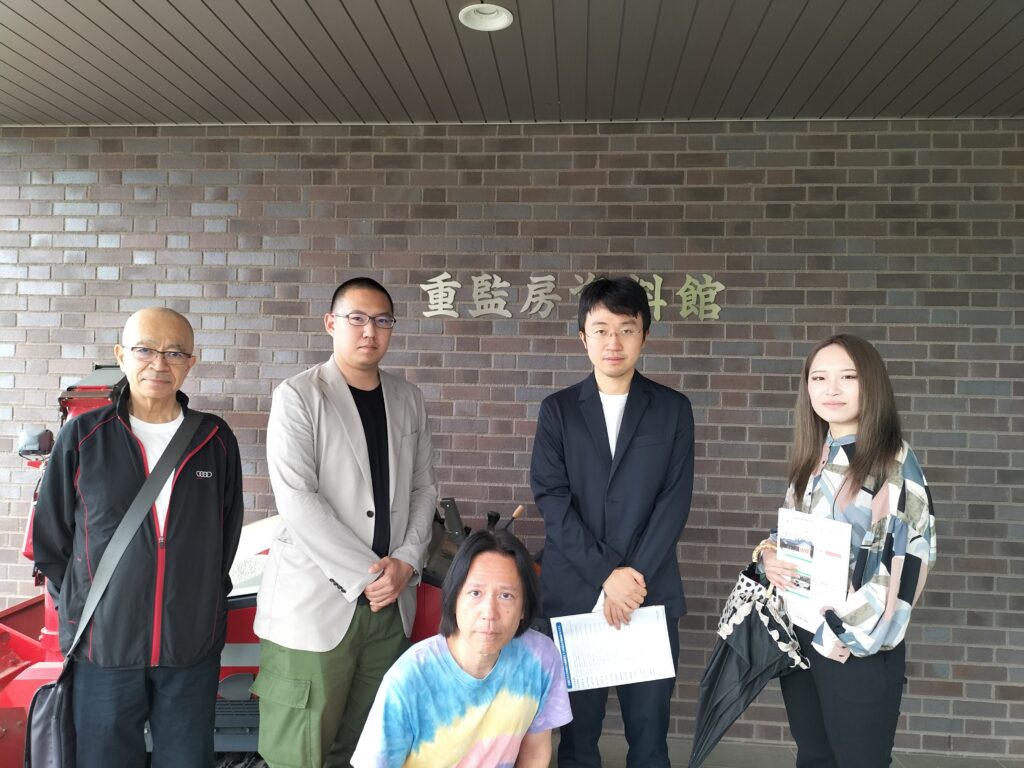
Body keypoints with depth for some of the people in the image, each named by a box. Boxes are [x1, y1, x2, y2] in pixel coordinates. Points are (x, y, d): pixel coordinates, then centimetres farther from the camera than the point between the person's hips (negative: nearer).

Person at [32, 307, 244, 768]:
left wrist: (204, 604, 8)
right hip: (103, 648, -1)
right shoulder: (83, 437, -4)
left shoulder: (215, 440, 0)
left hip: (193, 649, 1)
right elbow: (50, 539, 5)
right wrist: (80, 609, 3)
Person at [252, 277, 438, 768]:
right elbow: (297, 501, -12)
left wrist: (405, 562, -4)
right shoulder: (298, 396, -3)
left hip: (391, 601, 4)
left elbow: (423, 488, 12)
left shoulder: (408, 401, 11)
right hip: (316, 603, -4)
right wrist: (367, 574, -13)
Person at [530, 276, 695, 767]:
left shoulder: (673, 410, 5)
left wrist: (634, 579, -11)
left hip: (652, 595, 0)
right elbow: (551, 499, -3)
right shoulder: (557, 410, 4)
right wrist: (607, 575, -12)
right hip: (573, 594, 0)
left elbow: (675, 501, -1)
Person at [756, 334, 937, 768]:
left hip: (859, 648, -6)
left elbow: (907, 558, -14)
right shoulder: (812, 458, 7)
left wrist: (849, 636, -15)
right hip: (799, 635, 6)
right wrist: (768, 557, -7)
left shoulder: (895, 462, -11)